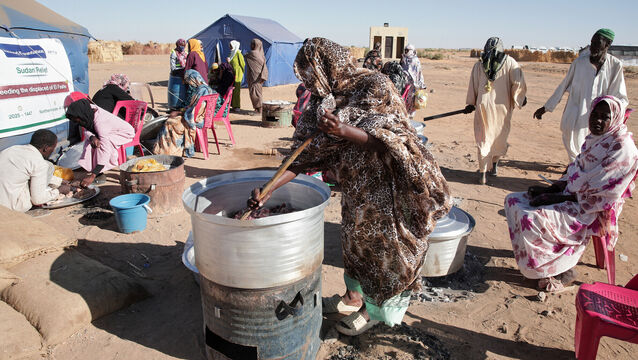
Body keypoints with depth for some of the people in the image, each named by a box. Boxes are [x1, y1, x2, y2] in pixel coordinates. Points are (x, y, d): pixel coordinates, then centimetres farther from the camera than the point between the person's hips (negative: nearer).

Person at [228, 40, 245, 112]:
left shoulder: (238, 53, -11)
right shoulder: (232, 53, 15)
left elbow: (243, 64, -10)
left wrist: (241, 73, -4)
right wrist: (228, 61, 1)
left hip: (237, 74, -9)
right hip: (232, 73, 9)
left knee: (236, 90, -7)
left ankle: (237, 107, -2)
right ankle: (234, 106, 15)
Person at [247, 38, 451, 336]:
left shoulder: (374, 86, -18)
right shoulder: (321, 101, 1)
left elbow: (387, 140, -23)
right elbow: (305, 154, -1)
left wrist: (346, 131, -39)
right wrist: (269, 189, -8)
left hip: (387, 184, -6)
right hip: (355, 185, 7)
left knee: (383, 244, 7)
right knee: (354, 237, 18)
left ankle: (374, 310, 28)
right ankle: (354, 296, 41)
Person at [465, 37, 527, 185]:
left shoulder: (479, 64, 6)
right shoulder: (509, 62, 0)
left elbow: (473, 85, 9)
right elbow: (518, 82, -6)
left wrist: (471, 104, 18)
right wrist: (520, 98, 10)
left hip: (484, 106, 1)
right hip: (502, 106, 0)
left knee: (484, 139, 5)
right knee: (500, 137, 18)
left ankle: (483, 173, 2)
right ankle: (494, 165, 32)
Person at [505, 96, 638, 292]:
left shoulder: (622, 148, -17)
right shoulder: (594, 139, 10)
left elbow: (598, 195, -21)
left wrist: (556, 197, -20)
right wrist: (550, 188, -2)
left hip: (592, 211, -9)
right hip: (573, 197, 9)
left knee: (533, 218, -29)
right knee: (514, 201, 0)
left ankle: (560, 270, -6)